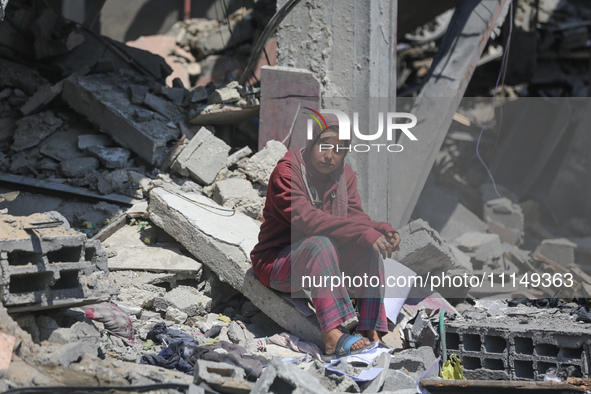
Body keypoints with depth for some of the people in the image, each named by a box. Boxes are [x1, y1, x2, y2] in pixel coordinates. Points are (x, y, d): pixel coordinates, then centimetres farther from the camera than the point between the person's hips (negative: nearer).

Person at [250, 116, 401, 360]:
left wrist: (382, 231, -29)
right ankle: (332, 336, -47)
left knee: (369, 248, -20)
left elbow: (354, 216, -5)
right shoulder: (286, 173, -17)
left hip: (318, 257, 6)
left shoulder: (345, 176, 6)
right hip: (276, 262, -6)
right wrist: (363, 232, -38)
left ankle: (371, 331, -27)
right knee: (320, 244, -37)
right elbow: (305, 217, -31)